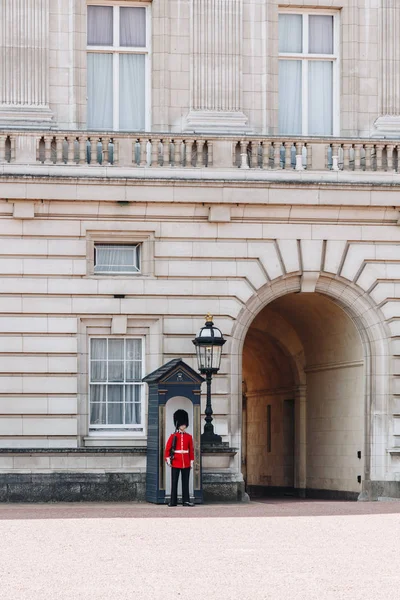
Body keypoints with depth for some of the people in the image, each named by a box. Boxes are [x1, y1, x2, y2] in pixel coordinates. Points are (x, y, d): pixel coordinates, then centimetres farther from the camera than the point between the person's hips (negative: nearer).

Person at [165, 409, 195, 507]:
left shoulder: (189, 437, 7)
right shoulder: (173, 436, 1)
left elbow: (191, 450, 9)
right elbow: (167, 449, 0)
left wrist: (192, 461, 5)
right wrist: (168, 459, -9)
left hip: (186, 463, 2)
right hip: (176, 462, -2)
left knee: (185, 482, 3)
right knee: (174, 482, 1)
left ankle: (186, 501, 4)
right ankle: (173, 501, 3)